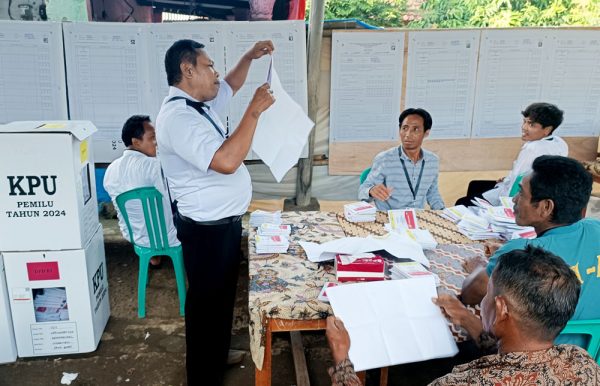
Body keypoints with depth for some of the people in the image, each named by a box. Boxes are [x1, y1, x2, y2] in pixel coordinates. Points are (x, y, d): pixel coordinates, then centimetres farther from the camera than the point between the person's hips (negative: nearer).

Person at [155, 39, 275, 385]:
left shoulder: (199, 104, 8)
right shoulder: (178, 117, -24)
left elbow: (231, 85, 28)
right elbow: (227, 161, -35)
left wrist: (249, 57, 13)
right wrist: (254, 110, -27)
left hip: (224, 222, 10)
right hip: (207, 229, -10)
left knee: (222, 296, 24)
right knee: (208, 302, 7)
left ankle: (218, 356, 45)